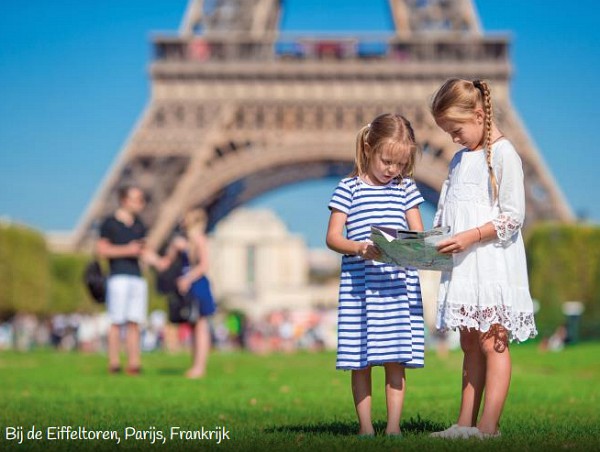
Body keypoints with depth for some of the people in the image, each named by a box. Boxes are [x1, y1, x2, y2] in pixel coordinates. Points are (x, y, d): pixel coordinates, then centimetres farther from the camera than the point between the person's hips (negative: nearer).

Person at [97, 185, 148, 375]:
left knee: (134, 322, 1)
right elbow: (101, 250, -5)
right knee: (117, 322, -7)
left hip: (138, 277, 6)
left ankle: (133, 363, -1)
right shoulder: (110, 223, 1)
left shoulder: (139, 225, 20)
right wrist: (127, 250, -10)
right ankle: (113, 363, -7)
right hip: (119, 276, -6)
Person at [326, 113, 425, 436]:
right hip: (360, 284, -2)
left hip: (399, 285, 2)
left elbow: (418, 234, 9)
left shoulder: (406, 188, 10)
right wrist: (359, 248, -21)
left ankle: (393, 425, 8)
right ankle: (365, 426, 9)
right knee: (361, 359, 2)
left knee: (396, 357, 2)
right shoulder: (349, 188, 1)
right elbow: (332, 237, -2)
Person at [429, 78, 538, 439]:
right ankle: (465, 424, 10)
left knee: (492, 342, -8)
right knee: (470, 345, 9)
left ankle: (488, 428, -8)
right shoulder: (460, 159, 17)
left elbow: (513, 216, -13)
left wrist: (471, 236, -20)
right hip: (463, 265, 8)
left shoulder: (504, 155, -8)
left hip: (494, 263, -8)